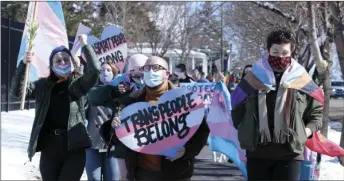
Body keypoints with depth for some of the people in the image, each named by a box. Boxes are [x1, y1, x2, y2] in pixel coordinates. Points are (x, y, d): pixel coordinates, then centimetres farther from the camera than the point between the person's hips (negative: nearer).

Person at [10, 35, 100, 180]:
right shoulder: (43, 85, 10)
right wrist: (23, 64, -8)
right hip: (49, 146, 3)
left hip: (74, 146, -2)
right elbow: (17, 91, 2)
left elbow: (94, 70, -11)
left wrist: (85, 45, -6)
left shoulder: (79, 83, 5)